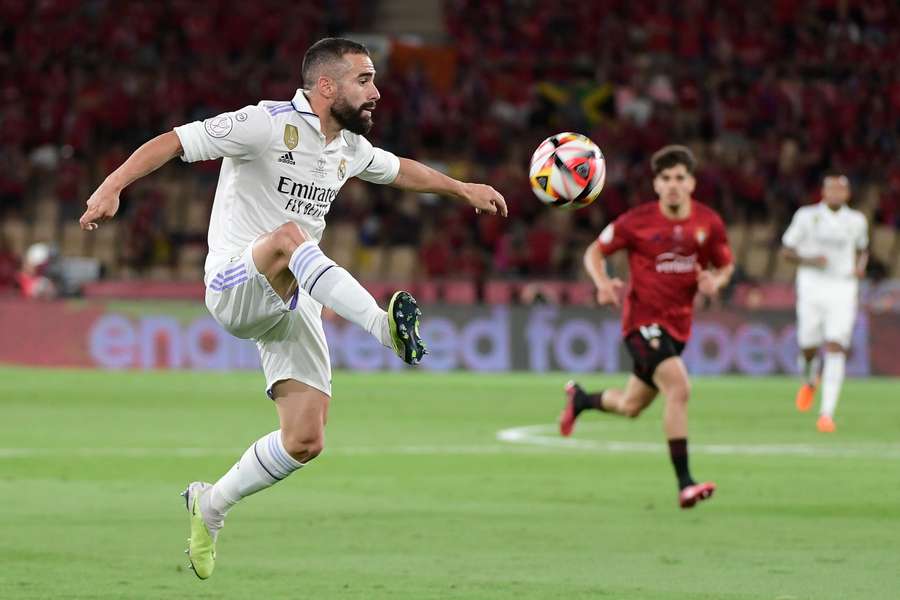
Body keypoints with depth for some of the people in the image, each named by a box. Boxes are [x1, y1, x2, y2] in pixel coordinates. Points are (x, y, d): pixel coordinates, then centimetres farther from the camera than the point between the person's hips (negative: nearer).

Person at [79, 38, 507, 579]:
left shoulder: (349, 148, 12)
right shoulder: (269, 124, -12)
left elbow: (398, 169, 35)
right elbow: (173, 142, -16)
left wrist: (462, 189, 40)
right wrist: (112, 187, -29)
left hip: (292, 302, 7)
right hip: (234, 284, -7)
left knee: (306, 441, -5)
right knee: (289, 236, -41)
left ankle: (211, 506, 19)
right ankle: (384, 326, -57)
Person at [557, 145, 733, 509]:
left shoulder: (708, 223, -1)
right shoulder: (636, 221, -10)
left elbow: (725, 266, 12)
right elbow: (595, 252, 2)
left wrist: (715, 281, -12)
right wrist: (603, 283, -18)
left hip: (678, 324, 5)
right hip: (643, 318, -5)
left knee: (631, 406, 16)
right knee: (678, 387, -26)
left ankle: (581, 398, 50)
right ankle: (684, 484, -24)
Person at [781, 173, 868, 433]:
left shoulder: (856, 221, 8)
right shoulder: (806, 216, 1)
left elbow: (862, 249, 24)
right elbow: (786, 250, 4)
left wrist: (860, 266, 2)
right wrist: (808, 260, -15)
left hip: (843, 288, 0)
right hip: (812, 287, 0)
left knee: (835, 349, -13)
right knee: (808, 348, 0)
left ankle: (827, 413, -15)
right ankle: (810, 381, 38)